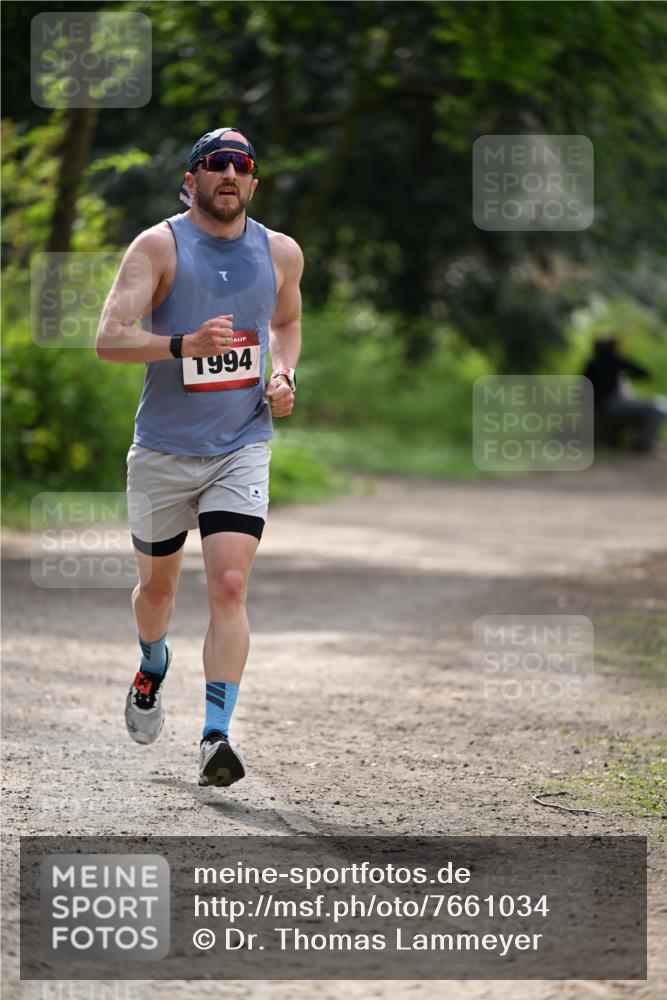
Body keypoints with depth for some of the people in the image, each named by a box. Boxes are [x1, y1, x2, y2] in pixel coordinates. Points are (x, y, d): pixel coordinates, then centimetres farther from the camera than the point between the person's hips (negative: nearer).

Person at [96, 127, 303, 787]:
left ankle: (215, 738, -16)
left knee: (229, 587, -15)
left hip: (242, 448, 1)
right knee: (157, 584, 15)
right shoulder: (159, 246, -8)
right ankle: (153, 667, 49)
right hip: (164, 451, -1)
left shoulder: (281, 253, 4)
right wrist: (185, 345, -32)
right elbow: (108, 340, -16)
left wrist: (284, 375, 4)